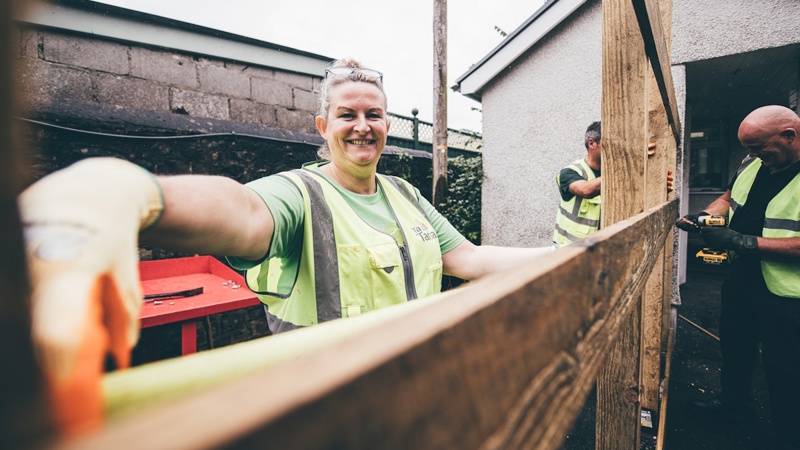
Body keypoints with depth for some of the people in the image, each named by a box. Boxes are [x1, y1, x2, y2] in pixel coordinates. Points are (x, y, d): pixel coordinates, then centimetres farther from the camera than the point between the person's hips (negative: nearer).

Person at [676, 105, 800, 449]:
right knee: (734, 345, 24)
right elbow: (729, 199, 15)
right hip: (743, 277, 7)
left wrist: (746, 242, -30)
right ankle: (736, 401, 48)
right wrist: (703, 216, -4)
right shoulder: (755, 164, 0)